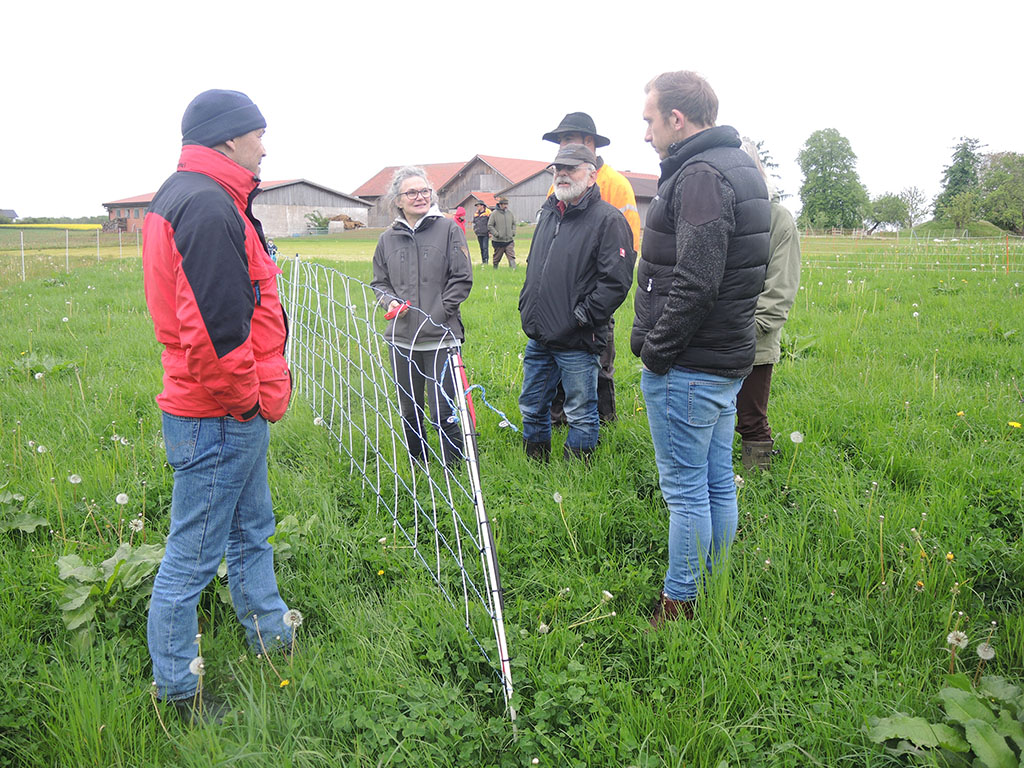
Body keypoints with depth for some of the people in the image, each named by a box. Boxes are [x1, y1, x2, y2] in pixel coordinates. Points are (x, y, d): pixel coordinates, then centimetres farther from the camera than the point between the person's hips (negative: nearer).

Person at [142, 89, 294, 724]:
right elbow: (213, 325, -27)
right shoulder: (208, 205, -19)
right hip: (220, 418, -11)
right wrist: (244, 401, -14)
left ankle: (272, 637, 40)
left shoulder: (185, 196, 16)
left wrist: (259, 392, 18)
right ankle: (175, 690, 17)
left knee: (251, 530, 23)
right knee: (193, 555, 2)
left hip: (236, 414, 11)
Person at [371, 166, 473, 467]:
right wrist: (390, 301, -3)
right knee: (409, 410, 14)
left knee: (443, 413, -5)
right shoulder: (388, 238, 9)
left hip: (440, 337, -4)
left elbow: (462, 279, -2)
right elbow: (379, 283, 19)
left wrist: (437, 315, -9)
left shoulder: (448, 229, -1)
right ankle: (417, 467, 32)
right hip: (401, 338, 4)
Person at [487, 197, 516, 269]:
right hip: (498, 241, -3)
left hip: (509, 241, 3)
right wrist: (496, 234, -14)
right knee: (497, 258, 12)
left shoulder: (510, 213, 8)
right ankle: (495, 269, 29)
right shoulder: (494, 213, -7)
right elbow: (489, 226, -6)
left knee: (511, 257, -9)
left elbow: (514, 224, 21)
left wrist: (513, 232, 7)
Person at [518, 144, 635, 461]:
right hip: (538, 336, 8)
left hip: (576, 342, -8)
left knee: (581, 415, 7)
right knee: (532, 408, 18)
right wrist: (527, 305, 15)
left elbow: (616, 280, -19)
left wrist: (584, 315, -18)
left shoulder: (608, 219, -12)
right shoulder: (549, 213, 13)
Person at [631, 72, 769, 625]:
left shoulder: (701, 175, -17)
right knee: (719, 484, 16)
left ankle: (681, 606, 13)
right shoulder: (739, 167, 16)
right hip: (727, 360, 10)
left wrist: (656, 349, -16)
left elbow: (696, 282, -25)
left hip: (686, 368, -10)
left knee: (686, 489, 1)